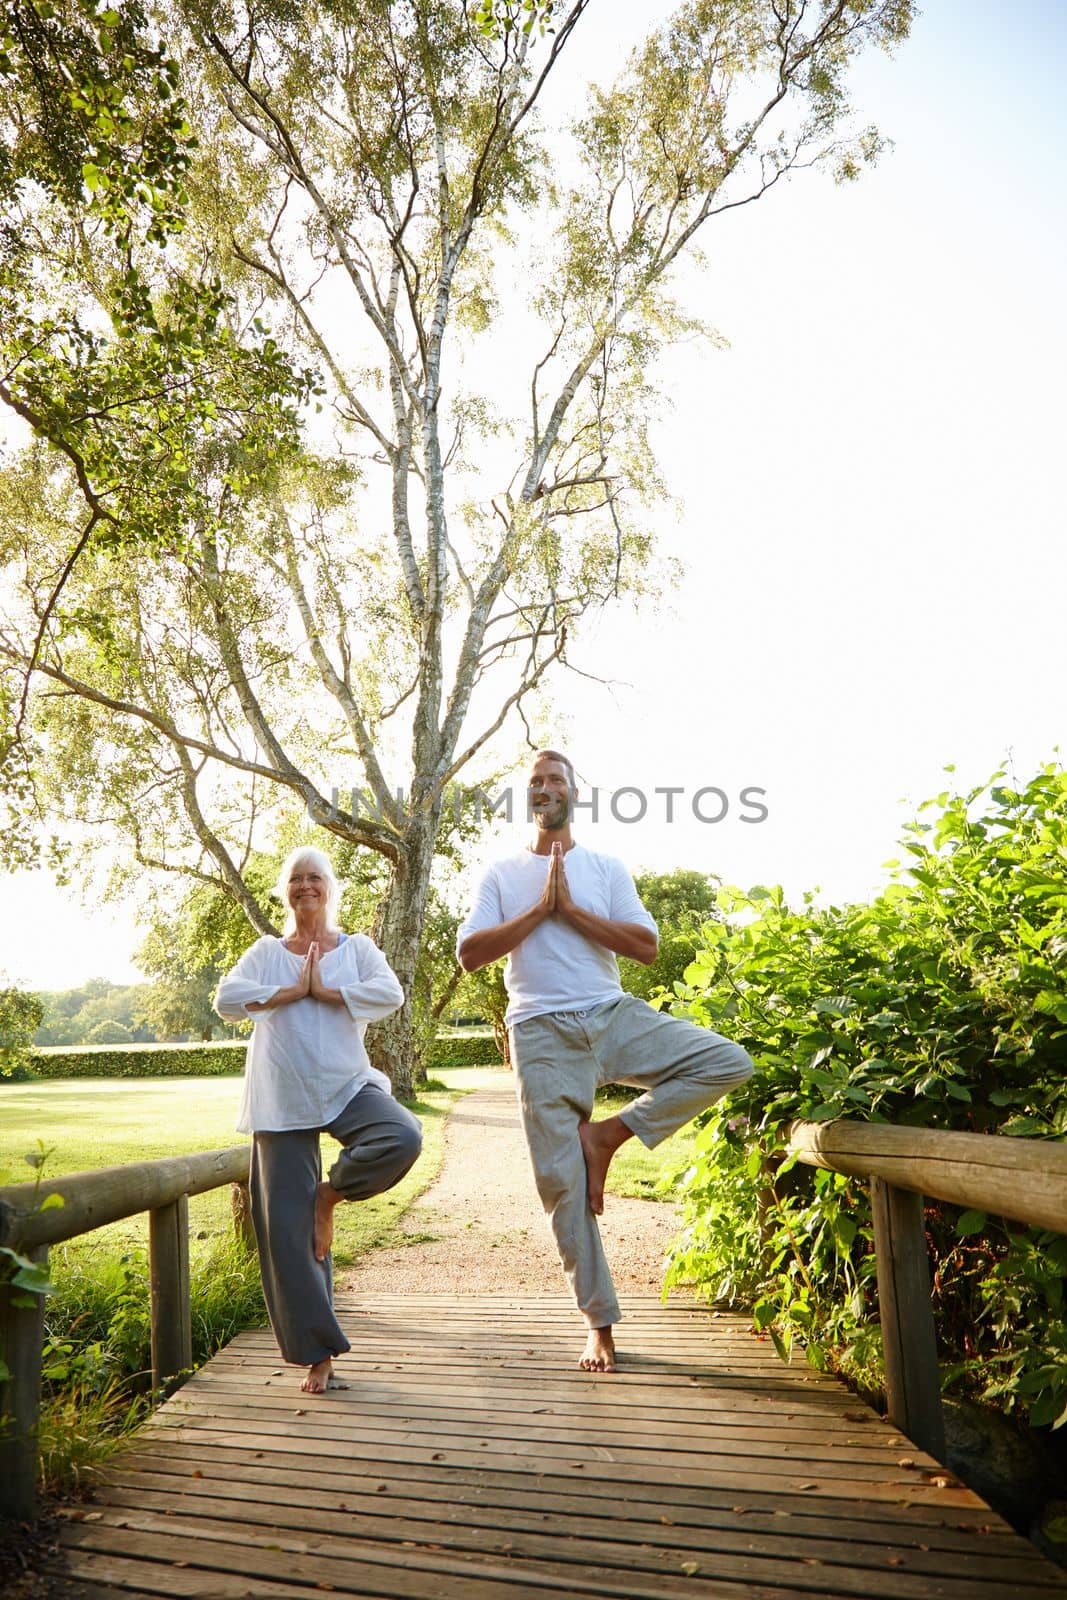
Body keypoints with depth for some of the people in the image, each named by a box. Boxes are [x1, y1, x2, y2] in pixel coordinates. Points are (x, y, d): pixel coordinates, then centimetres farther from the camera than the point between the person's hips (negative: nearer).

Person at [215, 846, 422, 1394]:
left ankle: (331, 1192, -1)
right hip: (284, 1100, 1)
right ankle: (317, 1353, 13)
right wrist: (291, 991, -8)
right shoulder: (266, 952, 9)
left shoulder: (357, 948, 7)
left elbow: (391, 994, -12)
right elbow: (227, 999, -8)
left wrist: (323, 990, -11)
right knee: (289, 1229, -1)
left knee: (403, 1138, -31)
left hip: (347, 1086, 0)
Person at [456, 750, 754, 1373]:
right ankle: (601, 1325, 14)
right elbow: (470, 953, -3)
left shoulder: (606, 868, 11)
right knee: (561, 1181, -2)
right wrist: (540, 910, -8)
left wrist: (570, 908, -9)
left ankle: (607, 1135, -8)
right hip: (544, 1035, -1)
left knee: (730, 1063, -18)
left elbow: (647, 946, -3)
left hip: (615, 1016, 1)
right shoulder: (502, 874, 10)